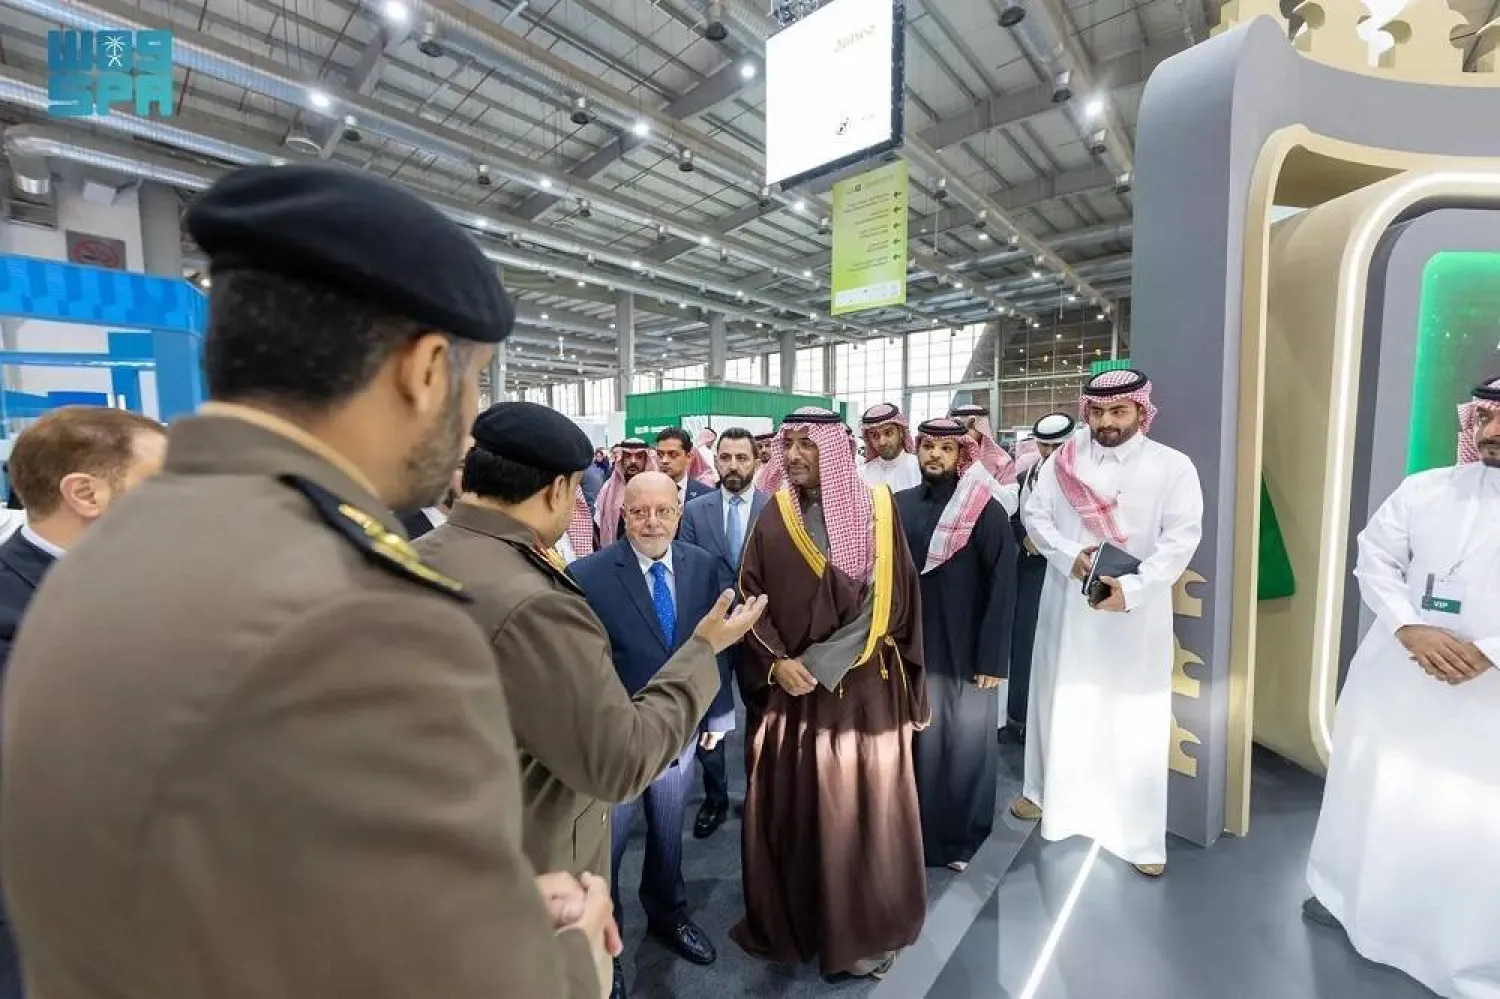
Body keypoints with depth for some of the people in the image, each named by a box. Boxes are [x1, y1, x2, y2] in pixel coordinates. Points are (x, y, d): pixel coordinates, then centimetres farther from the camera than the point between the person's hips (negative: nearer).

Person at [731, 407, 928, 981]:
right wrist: (776, 661, -11)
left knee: (862, 803, 10)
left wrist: (827, 660, -5)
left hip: (866, 685, -1)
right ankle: (792, 922, 34)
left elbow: (895, 595, -2)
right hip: (793, 684, 1)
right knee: (791, 803, 10)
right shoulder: (773, 516, -1)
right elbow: (750, 597, 1)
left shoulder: (877, 509, -3)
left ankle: (865, 932, 33)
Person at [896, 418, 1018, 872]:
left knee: (968, 746, 11)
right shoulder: (899, 506, 0)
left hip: (967, 653, -3)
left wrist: (992, 657, -13)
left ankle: (966, 839, 31)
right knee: (922, 745, 14)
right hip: (915, 651, 3)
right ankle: (924, 832, 33)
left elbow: (1002, 587, -10)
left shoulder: (986, 511, -9)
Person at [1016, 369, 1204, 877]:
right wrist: (1069, 555, -16)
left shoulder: (1173, 466, -5)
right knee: (1059, 701, 16)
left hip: (1137, 612, -2)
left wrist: (1132, 588, -22)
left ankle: (1141, 834, 22)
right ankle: (1046, 791, 38)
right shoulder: (1064, 460, 2)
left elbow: (1181, 537, -11)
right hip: (1068, 605, 3)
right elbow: (1034, 514, 0)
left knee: (1135, 718, 4)